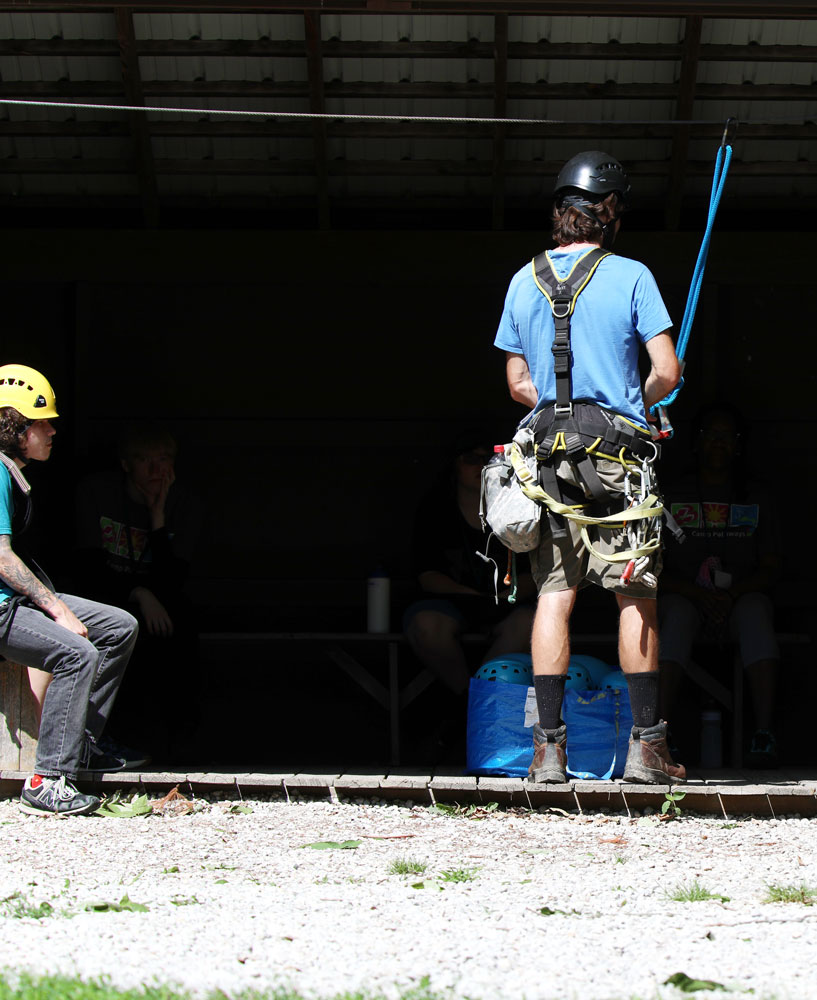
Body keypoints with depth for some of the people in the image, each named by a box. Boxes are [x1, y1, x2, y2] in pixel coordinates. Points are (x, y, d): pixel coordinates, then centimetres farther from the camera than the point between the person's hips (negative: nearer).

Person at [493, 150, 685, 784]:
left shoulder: (525, 282, 9)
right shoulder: (630, 277, -3)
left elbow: (518, 383, 13)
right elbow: (667, 372, -5)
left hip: (547, 447, 4)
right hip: (618, 451, -4)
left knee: (555, 594, 2)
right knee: (637, 596, 1)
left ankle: (549, 747, -1)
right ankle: (646, 746, 1)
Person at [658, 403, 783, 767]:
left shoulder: (756, 495, 14)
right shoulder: (673, 494, 10)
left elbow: (770, 568, 8)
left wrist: (732, 594, -12)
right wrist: (700, 595, -13)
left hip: (742, 596, 0)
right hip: (685, 595, 0)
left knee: (755, 614, -35)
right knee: (676, 617, -36)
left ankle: (764, 735, -48)